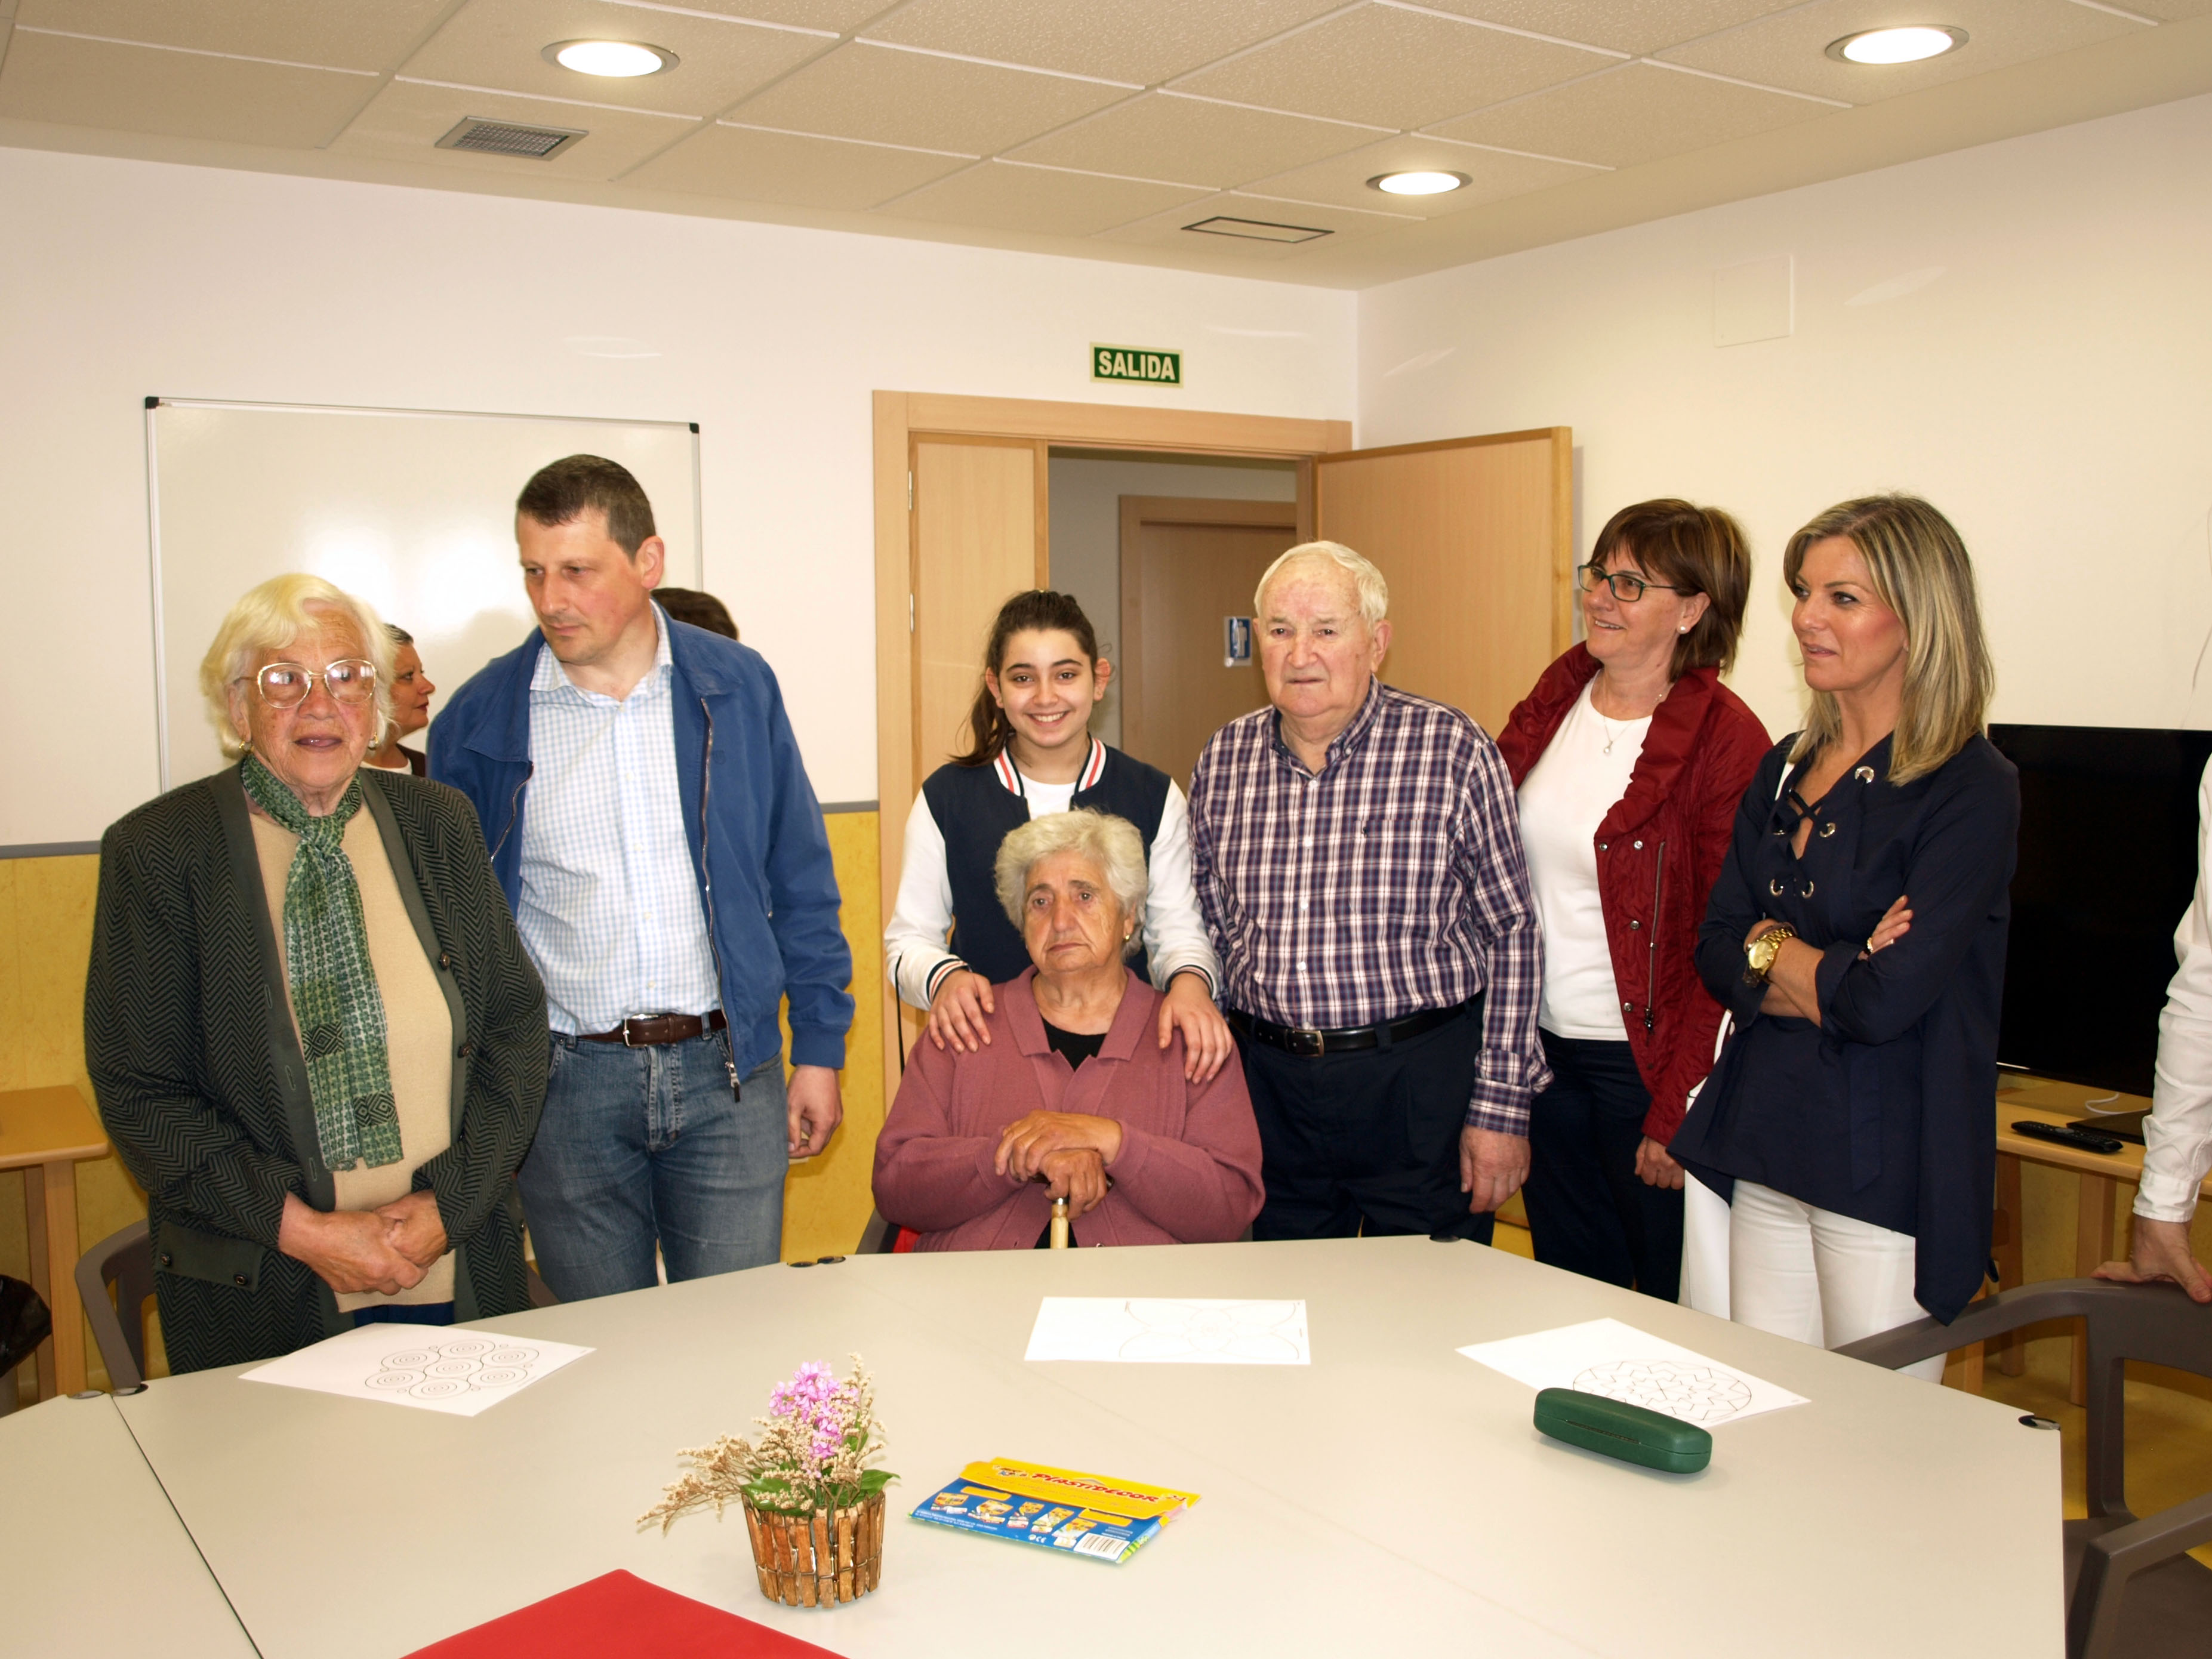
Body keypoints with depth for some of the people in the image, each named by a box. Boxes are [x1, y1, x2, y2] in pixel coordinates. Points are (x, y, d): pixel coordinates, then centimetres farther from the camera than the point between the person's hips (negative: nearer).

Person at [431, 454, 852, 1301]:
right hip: (567, 1081, 0)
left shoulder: (736, 687, 1)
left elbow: (801, 883, 6)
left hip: (726, 1071, 0)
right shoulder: (481, 718, -1)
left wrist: (819, 1049, 5)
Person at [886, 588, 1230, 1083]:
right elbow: (910, 937, 6)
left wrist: (1189, 982, -18)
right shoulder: (946, 797, 4)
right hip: (985, 1045, 0)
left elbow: (1177, 930, 4)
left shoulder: (1153, 798, 6)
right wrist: (943, 978, -15)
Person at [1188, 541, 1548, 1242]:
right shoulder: (1223, 758, 4)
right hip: (1267, 1085, 4)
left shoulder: (1453, 750, -8)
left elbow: (1512, 935, -6)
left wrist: (1501, 1107, -8)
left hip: (1422, 1084, -3)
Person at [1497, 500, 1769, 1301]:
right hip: (1541, 1049, 6)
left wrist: (1679, 1109, -16)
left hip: (1648, 1063, -6)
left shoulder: (1723, 738, -13)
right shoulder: (1553, 706, 6)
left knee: (1676, 1301, 10)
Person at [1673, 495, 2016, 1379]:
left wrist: (1771, 949, -4)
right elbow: (1715, 953, 5)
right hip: (1766, 1150, 6)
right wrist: (1834, 975, -12)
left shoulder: (1971, 790, -11)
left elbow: (1887, 999, -20)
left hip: (1886, 1171, -6)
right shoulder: (1785, 769, 10)